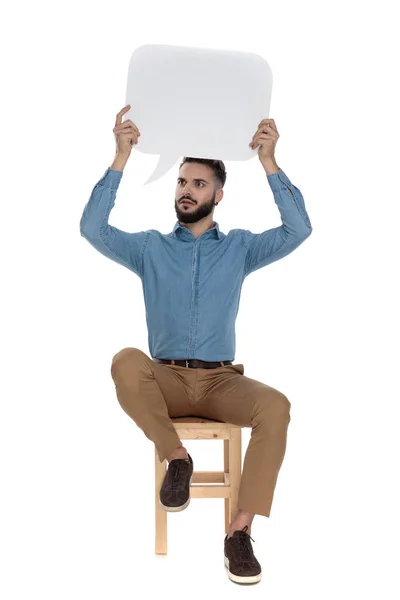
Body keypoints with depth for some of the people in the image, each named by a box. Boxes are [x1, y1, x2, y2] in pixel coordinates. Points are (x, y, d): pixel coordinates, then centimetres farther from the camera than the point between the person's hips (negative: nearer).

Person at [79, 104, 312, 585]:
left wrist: (268, 162, -14)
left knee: (276, 406, -32)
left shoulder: (239, 247, 9)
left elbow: (299, 229, -6)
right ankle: (176, 457, -16)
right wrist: (121, 157, -13)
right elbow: (91, 228, -6)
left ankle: (240, 530, -26)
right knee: (126, 361, -35)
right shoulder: (150, 247, 10)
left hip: (221, 380, 0)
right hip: (165, 379, 0)